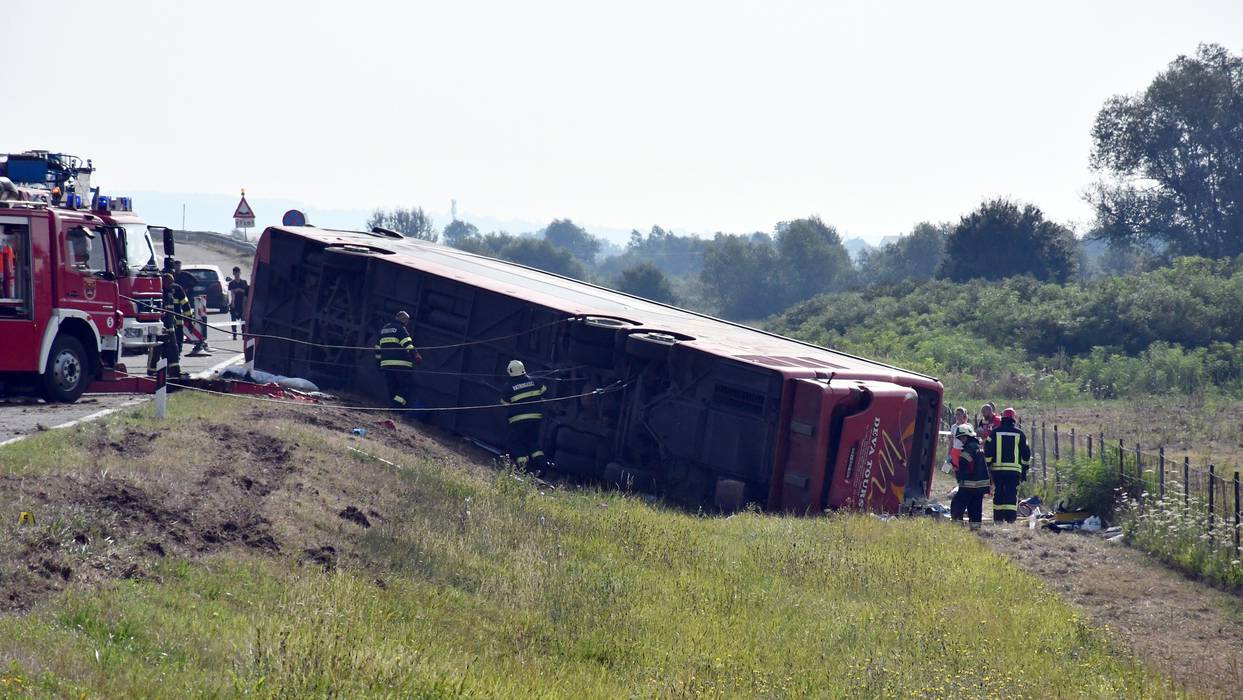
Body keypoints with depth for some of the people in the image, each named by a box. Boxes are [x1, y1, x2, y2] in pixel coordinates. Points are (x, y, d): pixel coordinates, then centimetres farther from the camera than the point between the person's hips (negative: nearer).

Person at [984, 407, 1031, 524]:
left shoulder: (995, 432, 4)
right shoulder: (1019, 433, 6)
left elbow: (987, 452, 2)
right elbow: (1026, 454, 10)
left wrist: (986, 467, 8)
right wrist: (1024, 471, 17)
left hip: (997, 468, 1)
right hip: (1014, 469, -1)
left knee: (998, 493, 10)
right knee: (1012, 493, -2)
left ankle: (998, 517, 12)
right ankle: (1010, 517, -13)